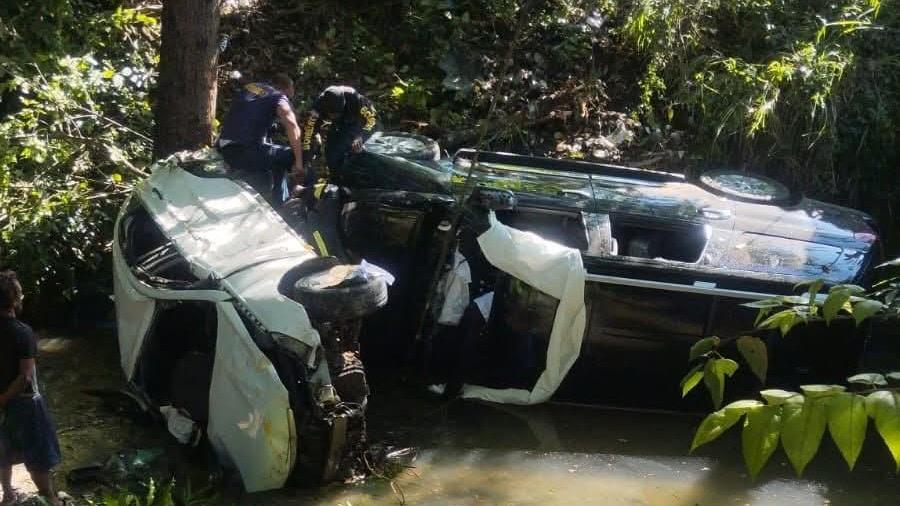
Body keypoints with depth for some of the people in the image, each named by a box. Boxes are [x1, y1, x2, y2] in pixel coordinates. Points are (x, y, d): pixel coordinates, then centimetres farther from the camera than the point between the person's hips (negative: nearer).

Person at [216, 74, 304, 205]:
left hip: (224, 151, 8)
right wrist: (299, 163, -18)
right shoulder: (279, 97, 2)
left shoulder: (249, 87, 23)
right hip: (247, 152, -8)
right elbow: (292, 125, -17)